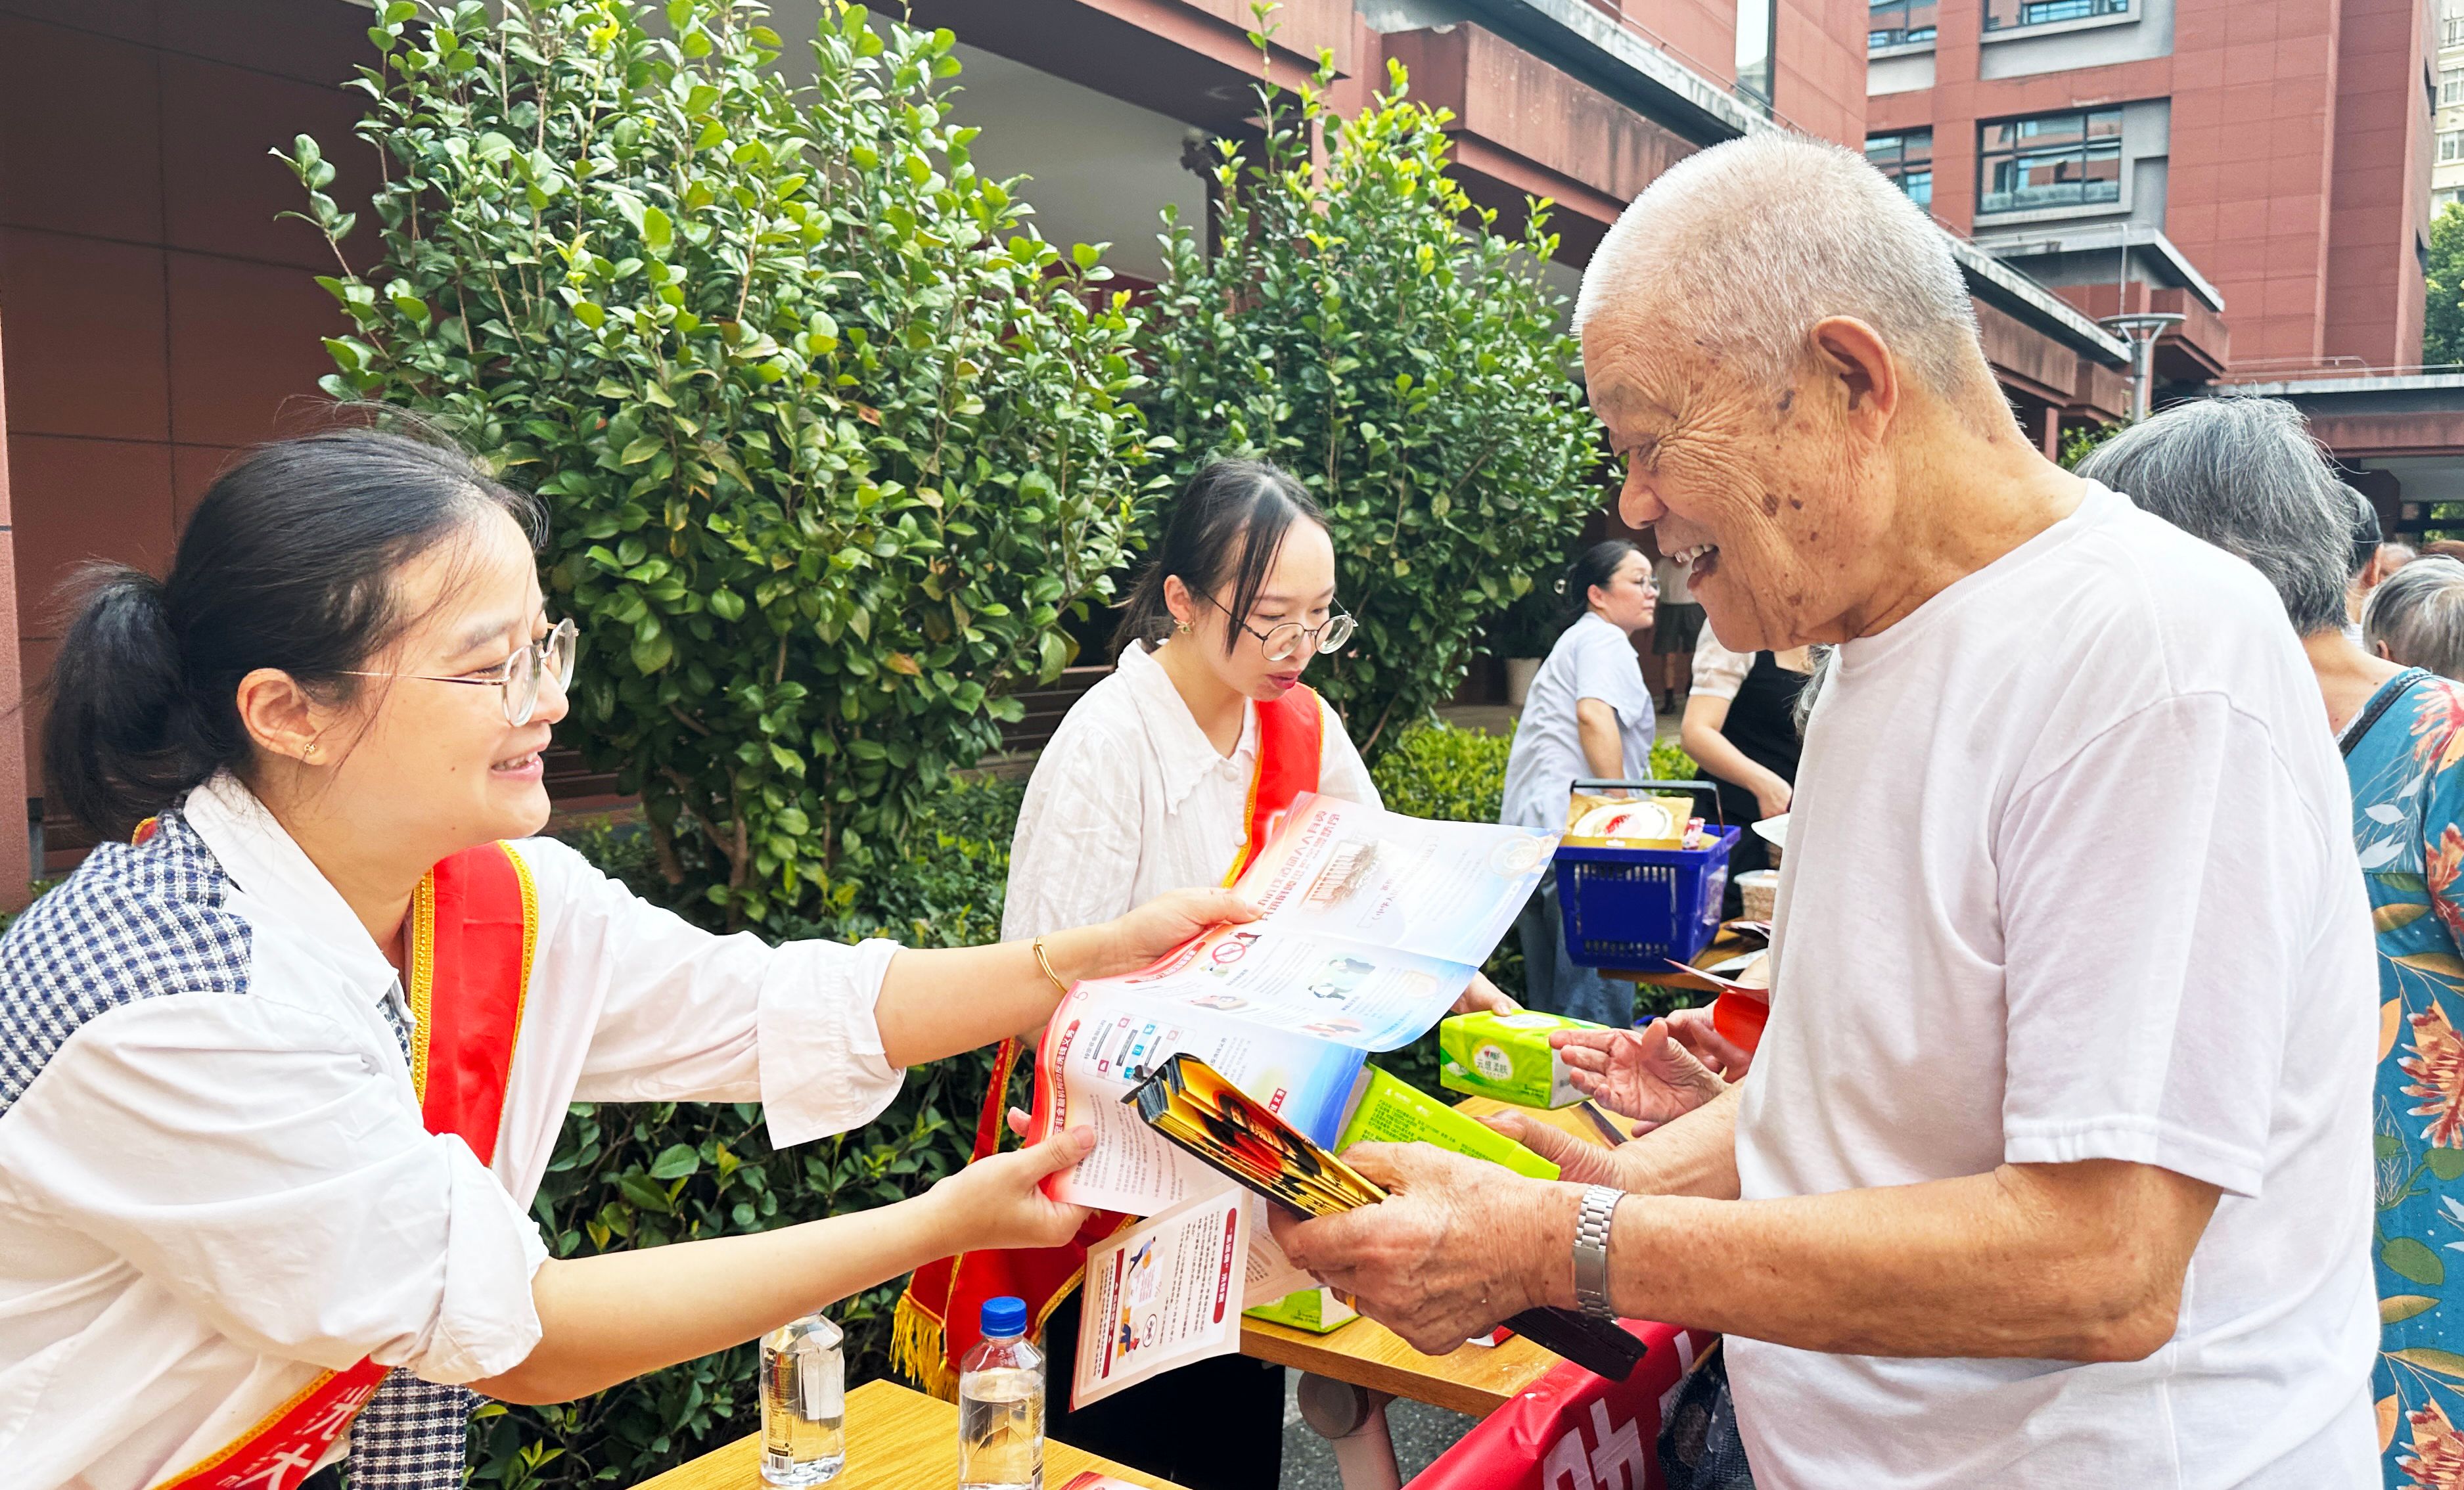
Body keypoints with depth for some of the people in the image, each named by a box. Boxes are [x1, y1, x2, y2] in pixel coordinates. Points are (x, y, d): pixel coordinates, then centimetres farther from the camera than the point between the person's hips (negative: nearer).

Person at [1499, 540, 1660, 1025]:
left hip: (1531, 830, 10)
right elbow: (1595, 716, -18)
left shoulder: (1573, 642, 29)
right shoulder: (1606, 640, -2)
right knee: (1598, 1003, -11)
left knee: (1550, 993, 13)